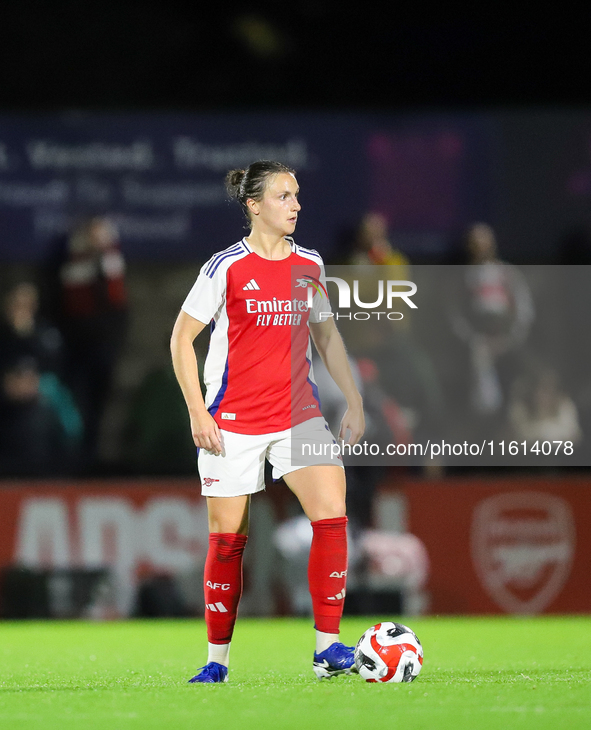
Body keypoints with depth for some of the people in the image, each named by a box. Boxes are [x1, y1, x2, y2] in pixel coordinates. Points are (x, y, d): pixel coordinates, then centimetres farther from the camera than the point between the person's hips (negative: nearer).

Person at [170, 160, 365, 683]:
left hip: (298, 414, 3)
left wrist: (353, 399, 14)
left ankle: (328, 648, -10)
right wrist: (197, 412, -8)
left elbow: (326, 335, 20)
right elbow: (182, 338, -2)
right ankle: (217, 658, 17)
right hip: (233, 423, -3)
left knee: (332, 515, -15)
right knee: (228, 539, 2)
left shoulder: (309, 265, 7)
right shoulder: (227, 267, -6)